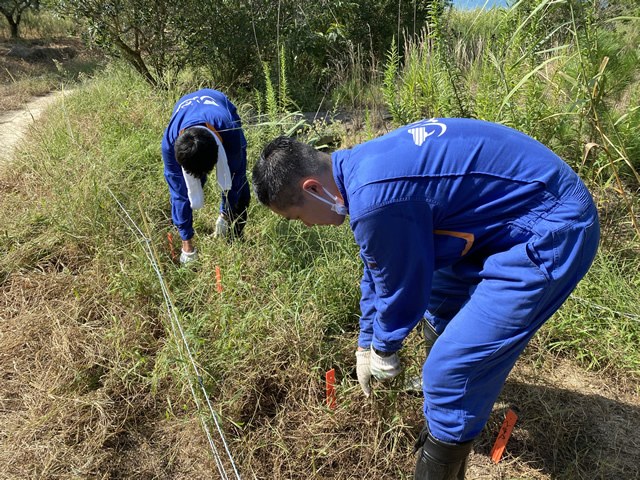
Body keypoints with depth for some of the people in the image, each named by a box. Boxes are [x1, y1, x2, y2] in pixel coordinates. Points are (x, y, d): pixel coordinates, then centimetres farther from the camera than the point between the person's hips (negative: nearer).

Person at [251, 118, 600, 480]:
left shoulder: (376, 198, -31)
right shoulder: (358, 165, 2)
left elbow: (402, 287, -15)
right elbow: (378, 268, 13)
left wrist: (383, 350, 6)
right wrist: (366, 344, 22)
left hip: (553, 233, -10)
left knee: (451, 375, -10)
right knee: (438, 300, 28)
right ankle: (442, 389, 54)